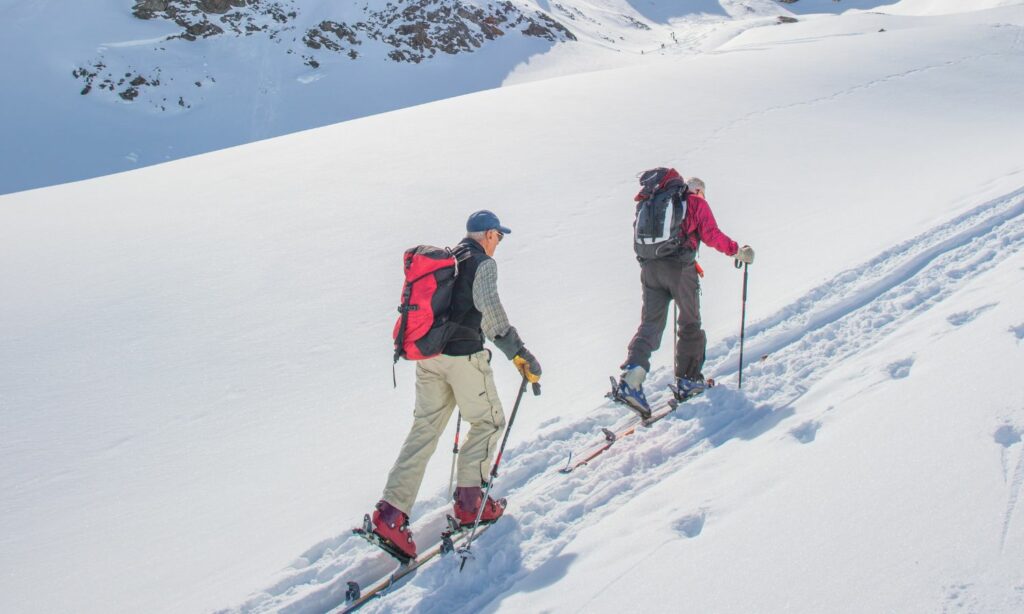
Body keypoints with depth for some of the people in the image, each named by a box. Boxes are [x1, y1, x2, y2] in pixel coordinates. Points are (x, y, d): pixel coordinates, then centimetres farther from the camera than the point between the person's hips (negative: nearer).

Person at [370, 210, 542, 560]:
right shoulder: (483, 264, -5)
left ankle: (392, 511, -3)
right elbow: (490, 311, -21)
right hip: (463, 356, -7)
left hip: (427, 356, 7)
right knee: (489, 422, 12)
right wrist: (519, 353, -22)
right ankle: (469, 501, 11)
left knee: (424, 429, 8)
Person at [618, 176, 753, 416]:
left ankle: (632, 375, -20)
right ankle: (688, 380, 16)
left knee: (650, 324, 1)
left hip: (649, 267, 5)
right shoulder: (697, 203, 8)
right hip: (679, 268, -4)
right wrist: (738, 251, 9)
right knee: (690, 324, 11)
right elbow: (711, 235, -3)